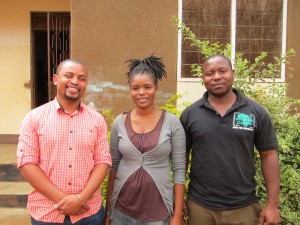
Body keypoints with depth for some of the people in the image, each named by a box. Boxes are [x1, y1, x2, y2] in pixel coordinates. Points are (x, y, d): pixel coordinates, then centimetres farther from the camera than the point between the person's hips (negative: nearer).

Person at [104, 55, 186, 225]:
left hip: (158, 210, -1)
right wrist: (108, 210, 6)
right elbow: (113, 166, 5)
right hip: (122, 208, 2)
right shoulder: (119, 122, -2)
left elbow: (179, 170, -6)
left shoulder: (172, 122, -8)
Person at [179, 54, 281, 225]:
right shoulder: (190, 114, -2)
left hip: (244, 207, 0)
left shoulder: (256, 112, -3)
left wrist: (272, 204, -5)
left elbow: (269, 155, -2)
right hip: (200, 206, 0)